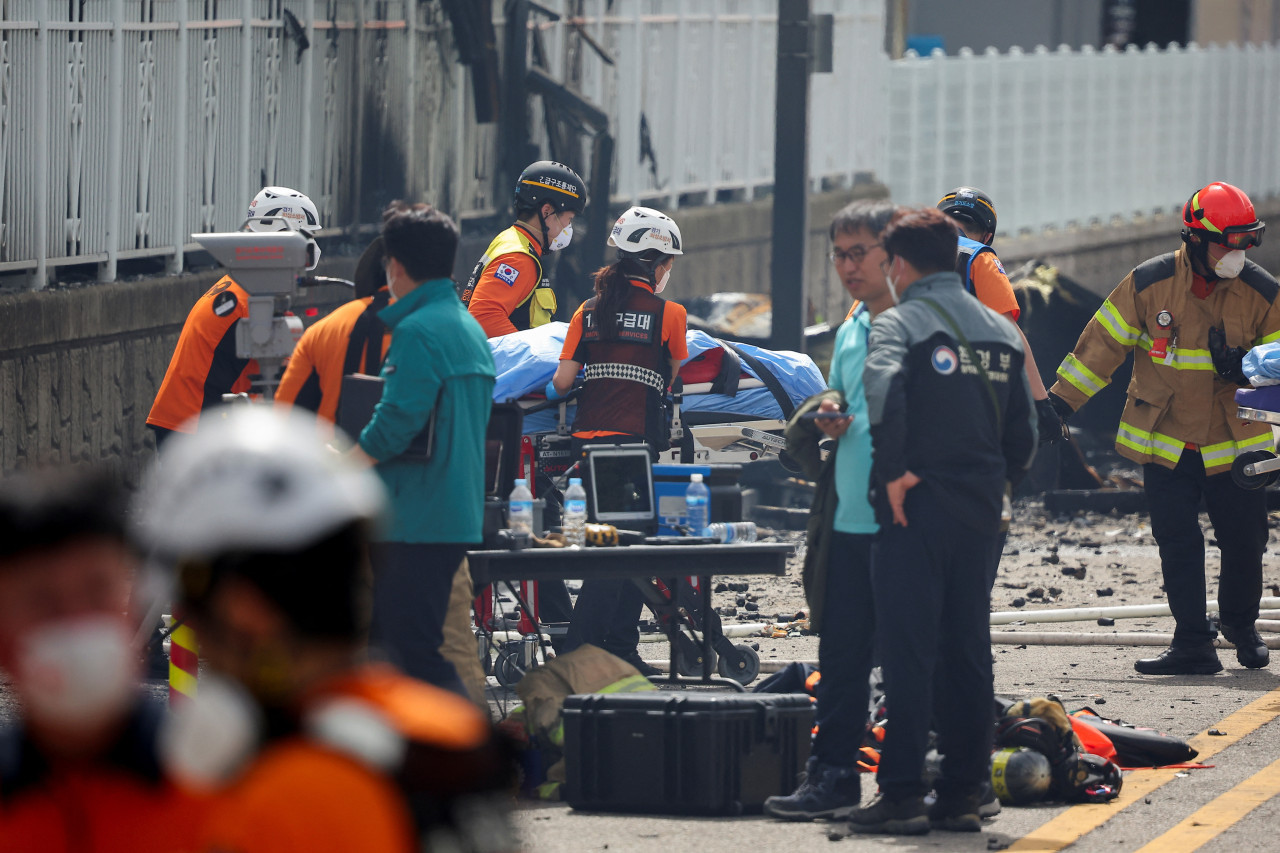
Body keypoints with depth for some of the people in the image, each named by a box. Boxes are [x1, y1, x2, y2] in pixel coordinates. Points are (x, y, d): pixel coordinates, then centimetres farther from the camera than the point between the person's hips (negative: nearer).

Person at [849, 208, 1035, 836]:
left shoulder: (899, 322, -5)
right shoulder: (1002, 331, 15)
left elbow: (884, 386, -26)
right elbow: (1024, 433, 13)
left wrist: (893, 472, -19)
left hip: (916, 510, -6)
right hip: (980, 515, 6)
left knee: (909, 654, -5)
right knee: (969, 655, 9)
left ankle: (902, 796, -7)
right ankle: (962, 795, 10)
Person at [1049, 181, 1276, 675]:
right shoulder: (1149, 283, -9)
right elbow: (1103, 344, -3)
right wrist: (1059, 402, -4)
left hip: (1235, 443, 0)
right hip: (1164, 443, 0)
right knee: (1178, 545, -3)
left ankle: (1240, 624, 29)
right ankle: (1192, 646, 4)